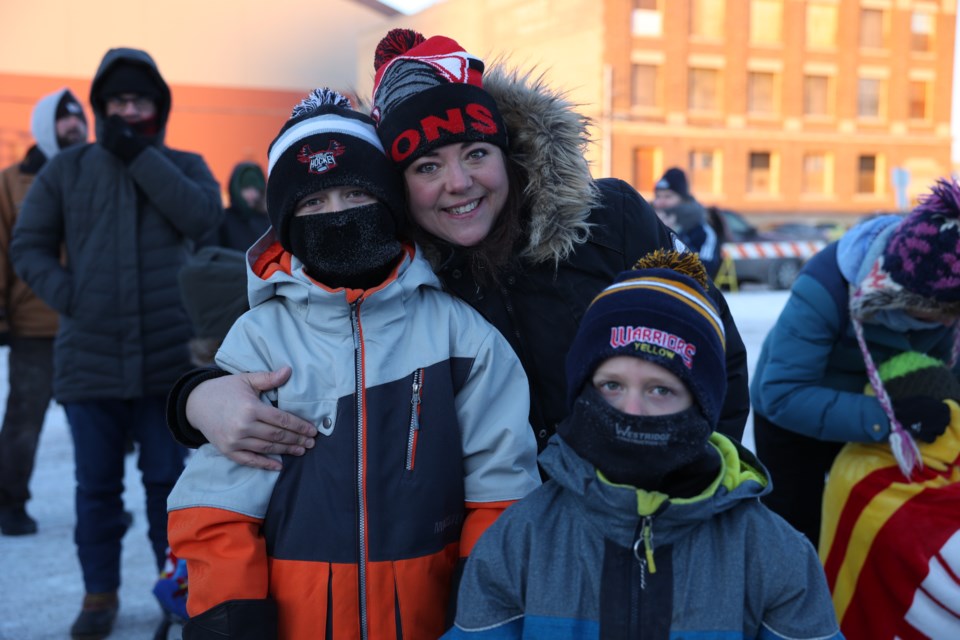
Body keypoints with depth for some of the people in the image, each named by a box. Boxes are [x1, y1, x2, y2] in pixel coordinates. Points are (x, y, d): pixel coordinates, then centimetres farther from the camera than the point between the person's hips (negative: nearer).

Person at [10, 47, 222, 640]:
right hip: (90, 357, 1)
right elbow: (29, 246, 7)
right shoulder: (67, 170, 8)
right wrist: (68, 295, -9)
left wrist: (139, 155, -11)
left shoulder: (185, 166, 8)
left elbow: (203, 216, -12)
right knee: (97, 485, 8)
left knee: (170, 479, 8)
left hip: (169, 358, 0)